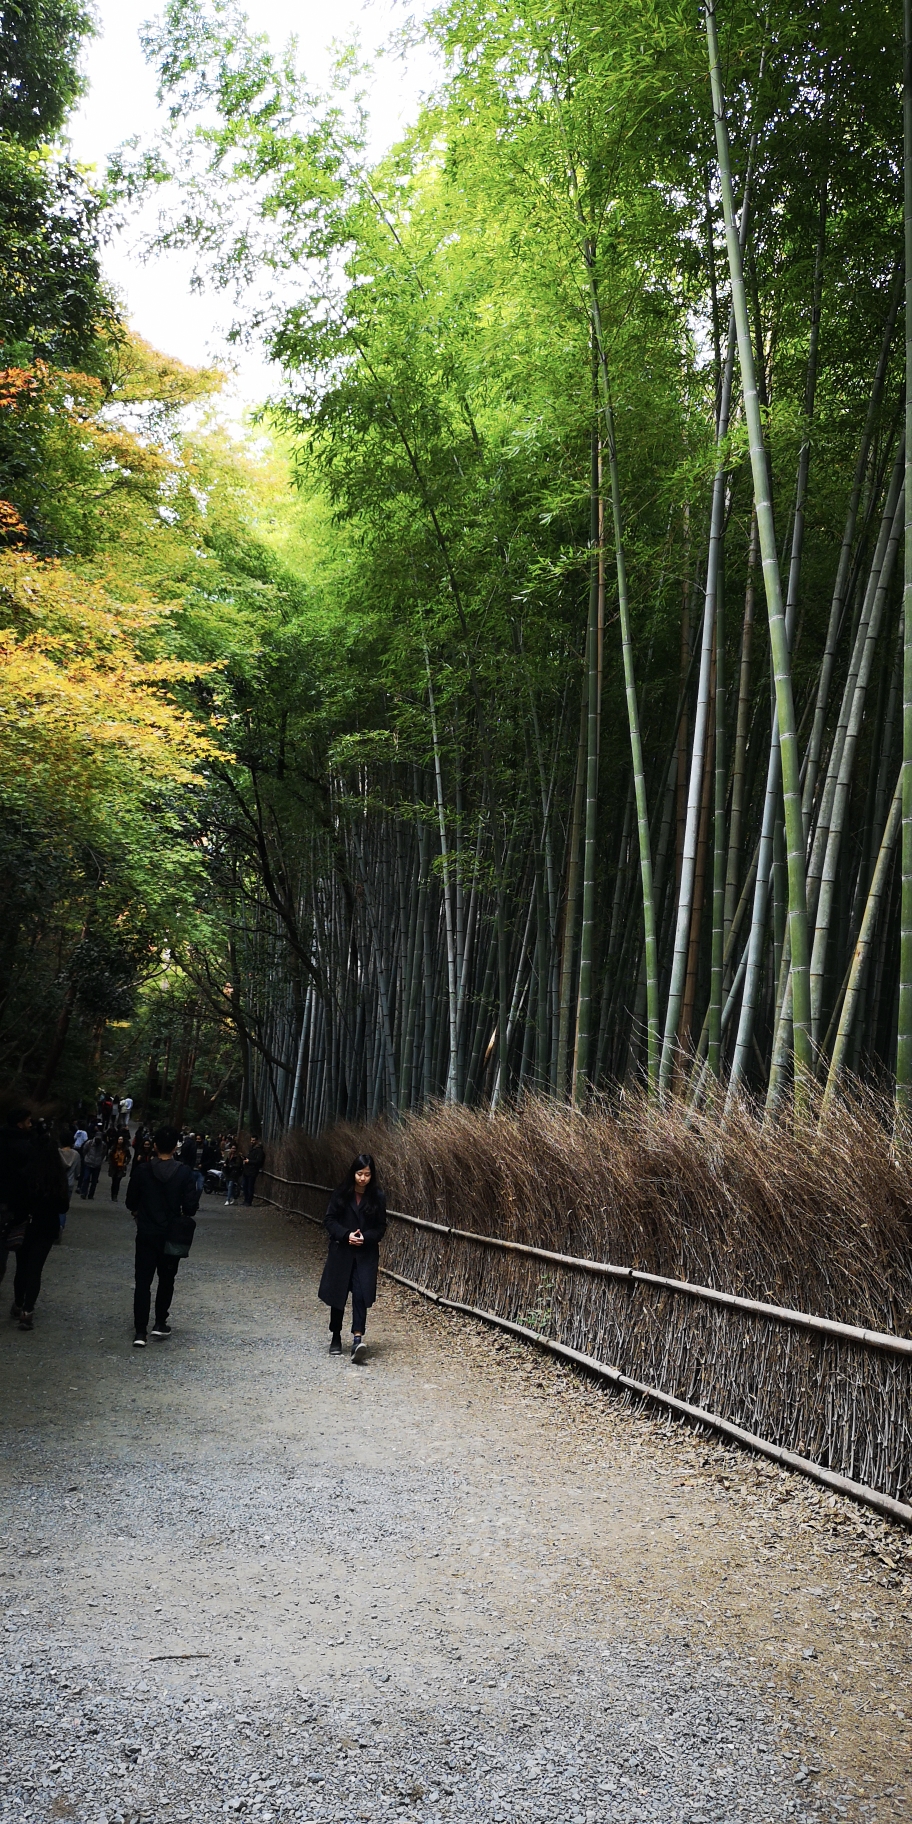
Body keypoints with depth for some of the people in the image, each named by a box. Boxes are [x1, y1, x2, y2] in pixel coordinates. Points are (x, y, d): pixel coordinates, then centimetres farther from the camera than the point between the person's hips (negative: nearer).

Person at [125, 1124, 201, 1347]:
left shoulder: (142, 1171, -8)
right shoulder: (185, 1173, -10)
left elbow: (131, 1202, -1)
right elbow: (191, 1207, -11)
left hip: (146, 1233, 0)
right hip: (172, 1234, 0)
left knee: (143, 1281, 3)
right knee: (166, 1279, 18)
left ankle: (140, 1331, -3)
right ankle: (160, 1323, 20)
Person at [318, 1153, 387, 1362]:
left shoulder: (377, 1197, -3)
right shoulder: (341, 1194, -4)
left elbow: (381, 1227, 2)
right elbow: (329, 1219, 0)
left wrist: (366, 1237, -15)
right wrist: (346, 1235, -15)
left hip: (366, 1254, -1)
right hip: (341, 1252, 1)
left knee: (361, 1294, -14)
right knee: (337, 1295, 9)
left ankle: (358, 1338, -21)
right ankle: (336, 1338, 24)